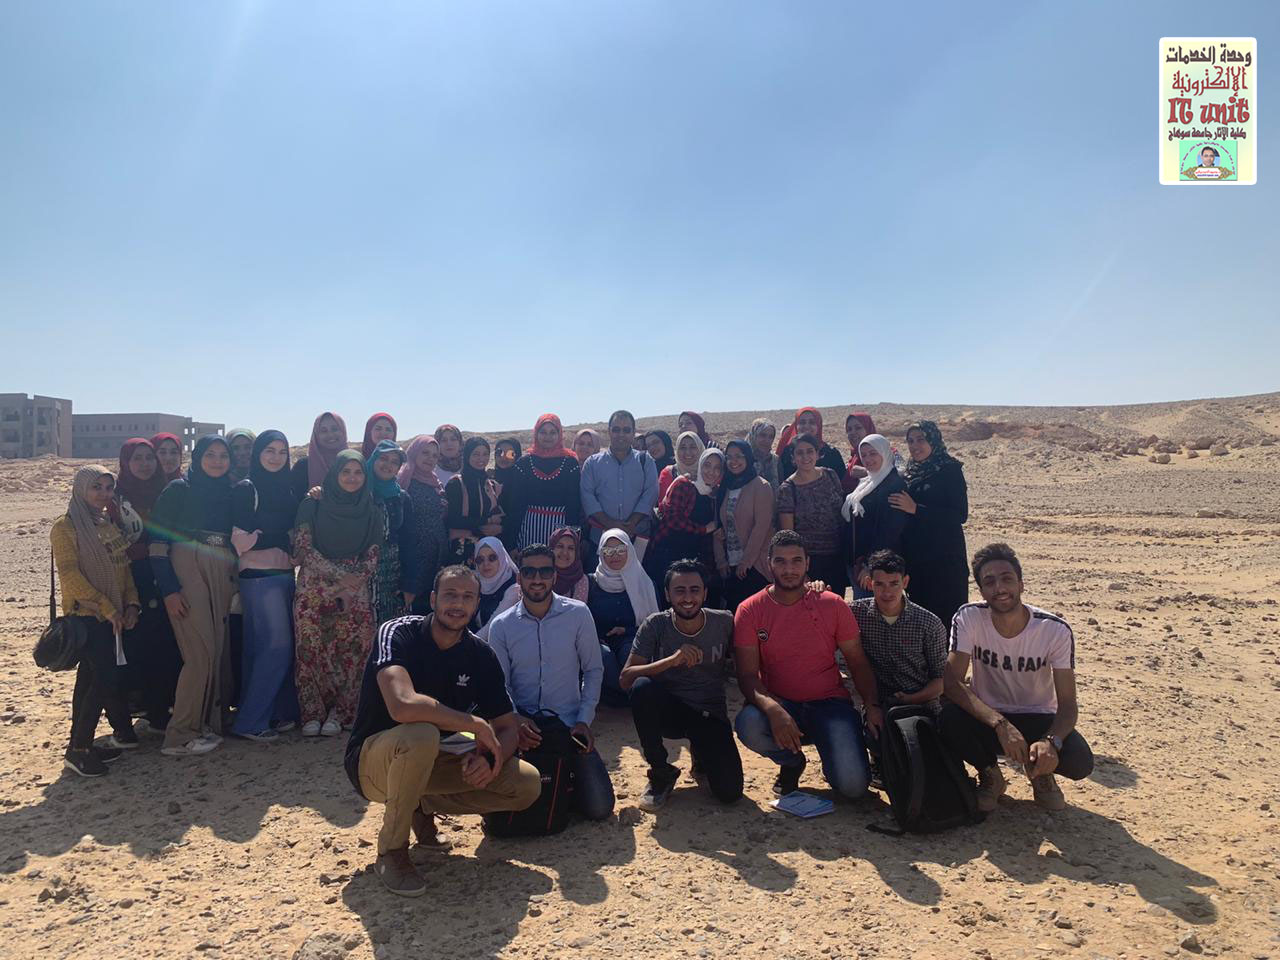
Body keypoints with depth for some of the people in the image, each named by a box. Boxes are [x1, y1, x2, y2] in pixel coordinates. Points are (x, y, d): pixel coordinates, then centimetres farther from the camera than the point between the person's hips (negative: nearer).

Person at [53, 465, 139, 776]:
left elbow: (124, 566, 13)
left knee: (90, 678, 12)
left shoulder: (110, 523, 12)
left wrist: (131, 603, -1)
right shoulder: (66, 527, -9)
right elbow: (70, 575, -15)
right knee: (107, 679, -11)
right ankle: (77, 750, 1)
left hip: (110, 616, 7)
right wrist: (107, 607, -16)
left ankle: (81, 745, 21)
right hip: (85, 615, -7)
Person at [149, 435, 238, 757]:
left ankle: (209, 723, 17)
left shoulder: (229, 495, 15)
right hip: (187, 573, -5)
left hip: (222, 579, 5)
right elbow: (158, 541, -5)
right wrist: (169, 589, -12)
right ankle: (180, 735, -1)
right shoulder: (178, 490, 0)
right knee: (201, 652, -10)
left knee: (219, 652, 4)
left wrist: (236, 584, 10)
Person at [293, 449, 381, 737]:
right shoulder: (312, 506, 3)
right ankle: (312, 713, 3)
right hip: (315, 589, -1)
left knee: (351, 650, -7)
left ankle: (339, 713, 4)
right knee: (312, 648, -7)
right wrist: (340, 575, -12)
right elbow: (303, 548, -4)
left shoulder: (371, 512, 8)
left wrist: (352, 587, -8)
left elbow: (372, 555, 6)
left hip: (356, 593, 1)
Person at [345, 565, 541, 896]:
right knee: (421, 734, -40)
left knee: (528, 784, -11)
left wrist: (488, 757, -25)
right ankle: (391, 851, -15)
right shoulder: (399, 634, -21)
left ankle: (424, 805, 9)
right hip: (372, 761, -5)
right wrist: (477, 725, -30)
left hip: (427, 762, 5)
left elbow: (509, 727, -2)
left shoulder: (480, 655, -4)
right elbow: (403, 706, -39)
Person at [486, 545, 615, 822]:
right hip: (522, 725, 0)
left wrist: (584, 720, -7)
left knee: (599, 807, -7)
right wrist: (515, 720, -19)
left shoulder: (578, 614, -3)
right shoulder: (501, 626, -2)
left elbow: (593, 670, 2)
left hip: (570, 724, 0)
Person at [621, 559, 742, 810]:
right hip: (668, 711, 0)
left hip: (711, 715, 0)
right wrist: (671, 660, -32)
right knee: (642, 687, -33)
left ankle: (701, 754, 19)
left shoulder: (724, 622, -9)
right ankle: (661, 772, -9)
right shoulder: (655, 625, -12)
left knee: (729, 792, -18)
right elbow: (626, 679, -20)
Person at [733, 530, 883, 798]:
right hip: (779, 704, 1)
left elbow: (858, 663, 3)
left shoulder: (833, 605, -2)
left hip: (829, 704, 0)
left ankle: (832, 759, 17)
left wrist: (871, 704, -15)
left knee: (853, 785, -22)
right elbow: (747, 675, -10)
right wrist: (774, 709, -30)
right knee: (748, 724, -34)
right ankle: (792, 762, 2)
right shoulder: (750, 611, -5)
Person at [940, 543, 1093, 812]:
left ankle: (1040, 771, 10)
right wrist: (1000, 724, -37)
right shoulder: (969, 618, -19)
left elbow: (1067, 704, -15)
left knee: (1080, 762, -29)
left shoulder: (1056, 630, -17)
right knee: (949, 720, -33)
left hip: (1038, 720, 0)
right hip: (988, 718, 0)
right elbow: (951, 682, -24)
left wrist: (1051, 741, -37)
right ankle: (990, 775, 1)